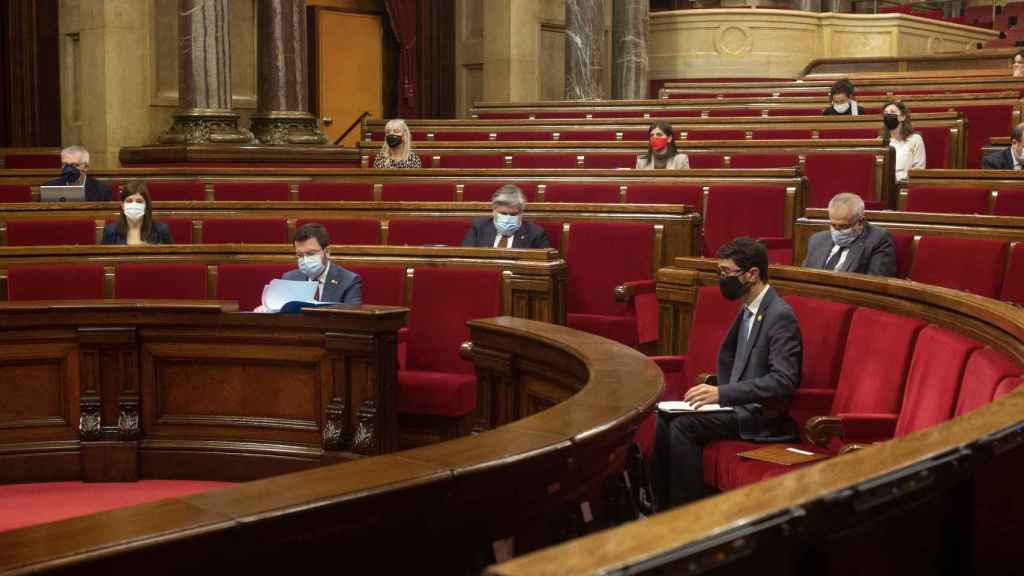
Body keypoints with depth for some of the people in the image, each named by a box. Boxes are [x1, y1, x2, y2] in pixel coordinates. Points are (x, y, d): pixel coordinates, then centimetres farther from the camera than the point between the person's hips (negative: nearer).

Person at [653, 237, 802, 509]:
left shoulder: (780, 315, -17)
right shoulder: (748, 310, 11)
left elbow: (784, 381, -25)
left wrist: (723, 393, -27)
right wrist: (717, 393, 2)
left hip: (764, 415, -9)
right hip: (740, 405, 9)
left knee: (684, 425, -21)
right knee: (666, 417, -5)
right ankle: (664, 507, -1)